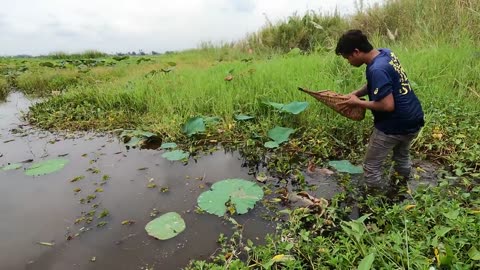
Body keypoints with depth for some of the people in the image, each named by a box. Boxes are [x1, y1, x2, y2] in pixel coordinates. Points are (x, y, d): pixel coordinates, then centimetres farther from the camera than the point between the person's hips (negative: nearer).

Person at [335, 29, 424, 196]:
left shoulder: (376, 70, -29)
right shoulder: (386, 53, 1)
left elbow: (388, 105, -29)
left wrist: (357, 103, -18)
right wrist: (355, 93, 0)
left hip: (394, 126, -10)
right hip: (414, 119, 10)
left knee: (371, 168, 6)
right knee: (402, 155, 33)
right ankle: (400, 188, 53)